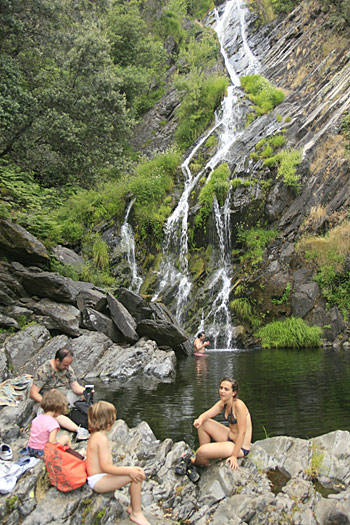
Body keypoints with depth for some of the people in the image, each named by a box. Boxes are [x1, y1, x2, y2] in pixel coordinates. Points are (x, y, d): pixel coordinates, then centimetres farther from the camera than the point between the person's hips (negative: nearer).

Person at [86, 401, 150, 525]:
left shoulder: (94, 435, 10)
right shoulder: (102, 439, -22)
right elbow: (106, 467, -27)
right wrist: (129, 471, -26)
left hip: (95, 478, 10)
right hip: (98, 481, -10)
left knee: (138, 472, 11)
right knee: (136, 476, -22)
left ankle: (132, 507, 19)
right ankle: (136, 513, -9)